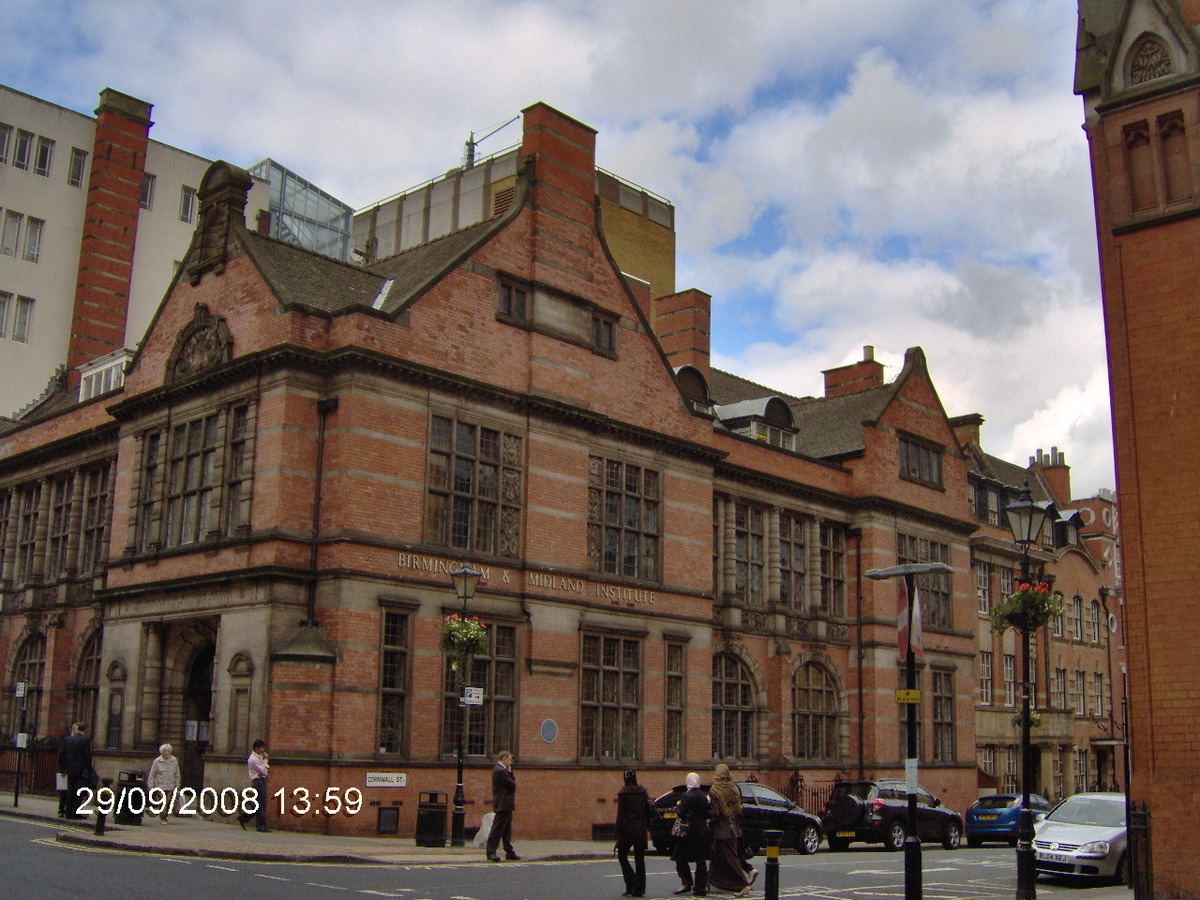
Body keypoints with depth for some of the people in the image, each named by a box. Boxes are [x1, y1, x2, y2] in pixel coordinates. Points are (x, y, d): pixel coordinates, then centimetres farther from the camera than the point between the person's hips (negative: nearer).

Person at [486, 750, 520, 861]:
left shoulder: (502, 770, 17)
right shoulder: (500, 771, -17)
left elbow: (512, 783, 16)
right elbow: (512, 785, -17)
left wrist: (510, 773, 3)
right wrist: (510, 773, 0)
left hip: (505, 806, 11)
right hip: (502, 805, -11)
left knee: (507, 830, 14)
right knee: (497, 829, -9)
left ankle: (509, 852, 19)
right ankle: (491, 853, -7)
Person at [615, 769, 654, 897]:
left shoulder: (623, 793, -10)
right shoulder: (643, 792, 5)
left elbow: (620, 814, -11)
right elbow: (649, 811, 8)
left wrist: (618, 832, -8)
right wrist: (647, 827, 15)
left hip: (628, 829, -5)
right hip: (641, 829, 5)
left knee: (622, 855, 7)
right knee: (640, 859, 10)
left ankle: (632, 885, -5)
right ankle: (640, 890, 10)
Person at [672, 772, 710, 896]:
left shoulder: (687, 796, -13)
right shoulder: (704, 796, 7)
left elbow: (681, 814, -15)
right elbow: (707, 814, 12)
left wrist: (678, 806, 3)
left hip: (689, 831, -6)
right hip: (702, 831, 6)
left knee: (681, 858, 5)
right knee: (701, 860, 8)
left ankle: (686, 883, -2)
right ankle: (701, 887, 8)